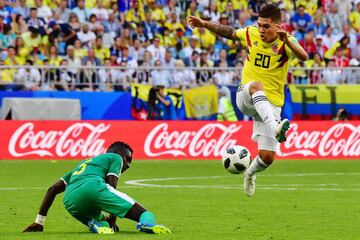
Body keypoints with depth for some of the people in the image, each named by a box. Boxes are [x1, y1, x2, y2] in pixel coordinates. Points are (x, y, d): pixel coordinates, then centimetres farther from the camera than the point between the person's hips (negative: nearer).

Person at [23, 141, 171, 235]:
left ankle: (97, 225, -8)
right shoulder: (115, 158, 28)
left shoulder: (83, 164, 43)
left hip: (70, 201, 5)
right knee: (145, 215, -6)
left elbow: (52, 189, 36)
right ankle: (147, 223, -44)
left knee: (102, 224, 29)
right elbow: (111, 185, 9)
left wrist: (39, 222, 37)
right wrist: (112, 219, 12)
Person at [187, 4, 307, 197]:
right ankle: (275, 128, -58)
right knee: (256, 85, -38)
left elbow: (303, 57, -33)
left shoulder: (285, 42, -12)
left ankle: (250, 174, 30)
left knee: (267, 157, -7)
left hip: (271, 103, -1)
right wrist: (204, 24, 10)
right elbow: (229, 32, 18)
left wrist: (286, 40, -50)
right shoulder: (251, 34, -1)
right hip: (245, 98, 1)